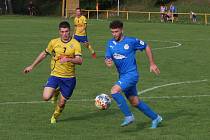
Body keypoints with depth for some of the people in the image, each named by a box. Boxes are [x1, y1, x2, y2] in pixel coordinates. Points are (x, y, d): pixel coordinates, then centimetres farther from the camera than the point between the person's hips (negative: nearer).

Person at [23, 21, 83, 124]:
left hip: (69, 77, -1)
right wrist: (32, 66, 19)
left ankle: (55, 117, 39)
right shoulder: (54, 42, 0)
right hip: (55, 75, 1)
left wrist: (68, 59, -33)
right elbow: (44, 54, 16)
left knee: (62, 102, 5)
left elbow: (79, 61, -15)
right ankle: (56, 91, 19)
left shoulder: (75, 44, -6)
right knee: (46, 97, -18)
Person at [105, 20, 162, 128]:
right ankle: (155, 118, 28)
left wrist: (152, 64, 6)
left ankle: (128, 116, -16)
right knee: (135, 102, 12)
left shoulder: (131, 41, -11)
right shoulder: (110, 44, 5)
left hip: (131, 74, -7)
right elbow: (107, 58, 3)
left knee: (114, 91, -25)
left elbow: (146, 47, 3)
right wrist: (107, 62, -22)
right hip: (122, 76, 7)